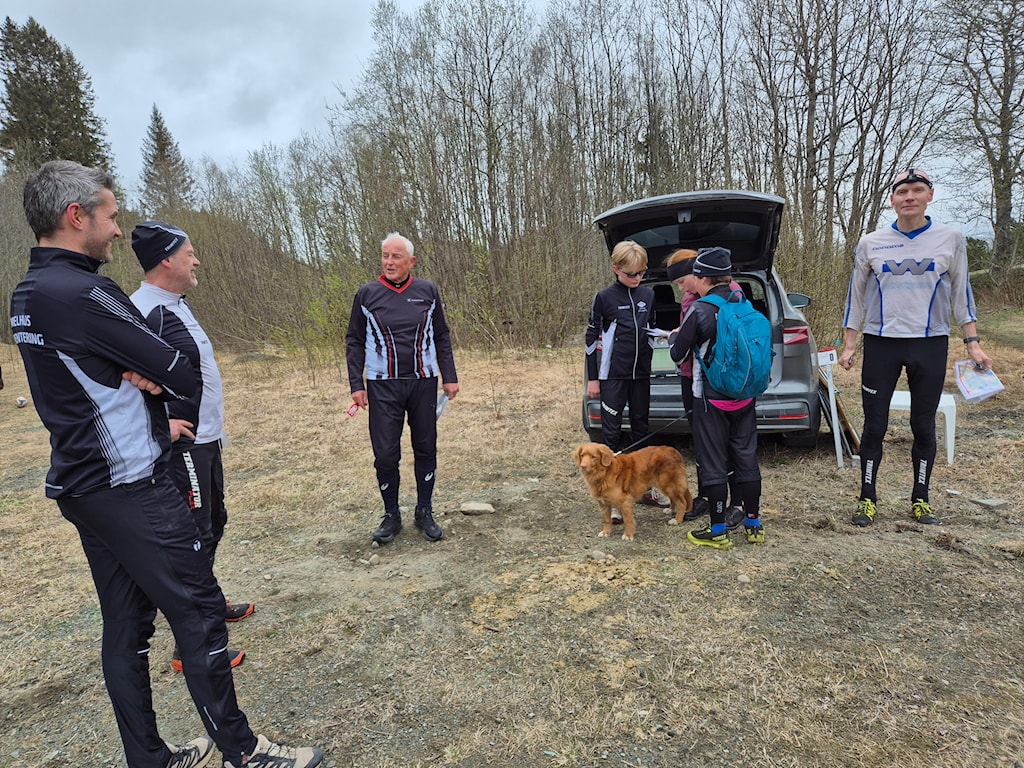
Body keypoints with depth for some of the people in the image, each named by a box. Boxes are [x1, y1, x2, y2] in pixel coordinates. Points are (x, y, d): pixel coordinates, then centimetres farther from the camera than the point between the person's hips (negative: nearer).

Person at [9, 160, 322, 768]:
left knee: (127, 622, 16)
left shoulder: (28, 294, 12)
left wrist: (140, 377, -3)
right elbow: (184, 378, -17)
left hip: (83, 484, 10)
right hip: (132, 489, -10)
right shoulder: (83, 292, -20)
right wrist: (155, 376, 2)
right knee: (199, 611, 0)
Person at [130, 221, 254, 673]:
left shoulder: (175, 304, 12)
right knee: (194, 538, -2)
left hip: (205, 439, 10)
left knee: (213, 523, 22)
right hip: (183, 445, -10)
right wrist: (160, 425, -23)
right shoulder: (146, 310, -20)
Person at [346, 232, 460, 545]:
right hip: (383, 386, -1)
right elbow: (354, 341, 5)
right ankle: (392, 516, 18)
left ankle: (425, 513, 23)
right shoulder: (367, 294, 1)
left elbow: (442, 337, 9)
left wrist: (449, 377, 4)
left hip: (424, 383, 1)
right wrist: (356, 384, -2)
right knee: (385, 453, 0)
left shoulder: (428, 291, 3)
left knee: (426, 449, 8)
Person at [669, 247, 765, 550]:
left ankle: (718, 531, 12)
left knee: (713, 464, 4)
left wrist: (673, 337, 15)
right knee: (746, 459, 14)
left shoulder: (700, 310, -15)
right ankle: (753, 525, 25)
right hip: (745, 396, 6)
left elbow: (679, 354, -7)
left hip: (712, 398, -6)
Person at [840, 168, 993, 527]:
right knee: (874, 426, 3)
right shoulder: (871, 243, 1)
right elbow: (855, 296, 6)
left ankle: (921, 499, 22)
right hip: (881, 344, 0)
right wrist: (849, 345, 3)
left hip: (930, 344, 1)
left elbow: (961, 293, 7)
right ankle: (867, 498, 14)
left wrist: (972, 343, 1)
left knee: (924, 426, 8)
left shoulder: (951, 240, 3)